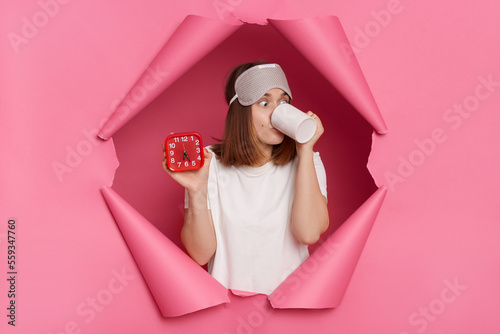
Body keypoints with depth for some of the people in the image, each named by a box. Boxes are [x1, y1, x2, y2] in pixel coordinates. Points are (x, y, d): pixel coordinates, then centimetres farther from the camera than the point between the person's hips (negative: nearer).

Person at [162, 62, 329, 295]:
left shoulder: (306, 162, 1)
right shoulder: (210, 163, -3)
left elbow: (309, 233, -16)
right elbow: (201, 254, -6)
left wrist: (305, 149, -13)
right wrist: (197, 192, -21)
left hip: (290, 294, 1)